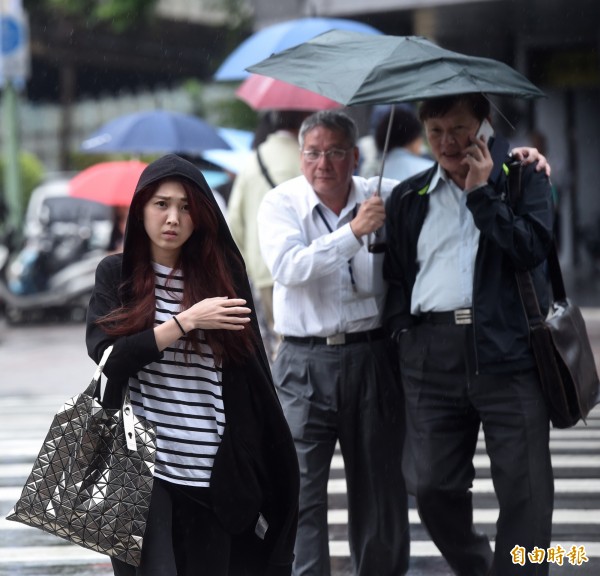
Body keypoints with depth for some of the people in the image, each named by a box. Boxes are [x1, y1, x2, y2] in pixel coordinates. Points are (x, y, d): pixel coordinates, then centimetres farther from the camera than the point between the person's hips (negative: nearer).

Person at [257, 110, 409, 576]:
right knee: (300, 490, -9)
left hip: (372, 358, 2)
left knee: (380, 487, 9)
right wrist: (353, 232, -22)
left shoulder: (385, 197, 4)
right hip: (305, 362, -2)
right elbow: (288, 267, -17)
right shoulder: (281, 203, -1)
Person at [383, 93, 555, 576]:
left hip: (508, 352, -3)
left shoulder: (523, 179, 8)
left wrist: (480, 192, -5)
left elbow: (531, 247, -7)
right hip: (431, 354, 3)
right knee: (431, 487, 4)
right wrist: (403, 330, 6)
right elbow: (395, 275, 19)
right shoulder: (408, 199, 17)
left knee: (524, 490, -4)